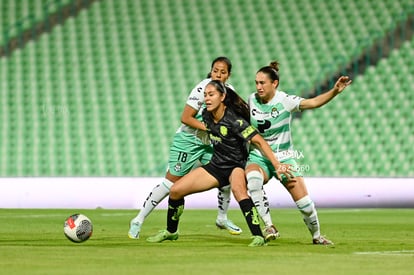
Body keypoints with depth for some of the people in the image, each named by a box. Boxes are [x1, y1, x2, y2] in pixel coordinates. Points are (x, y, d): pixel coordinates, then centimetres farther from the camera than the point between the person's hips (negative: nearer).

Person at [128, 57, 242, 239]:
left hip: (209, 143, 6)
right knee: (171, 183, -8)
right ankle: (138, 221, 1)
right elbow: (185, 118, -20)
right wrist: (209, 128, -25)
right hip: (188, 140, -6)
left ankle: (222, 218, 20)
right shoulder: (202, 89, -20)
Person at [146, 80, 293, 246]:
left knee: (237, 189, -42)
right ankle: (171, 232, 23)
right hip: (216, 165, 7)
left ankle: (258, 237, -43)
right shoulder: (206, 115, -5)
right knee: (175, 190, -1)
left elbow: (259, 141, -28)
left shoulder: (234, 120, -25)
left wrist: (277, 165, -34)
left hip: (237, 166, -7)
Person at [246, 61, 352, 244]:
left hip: (284, 158, -1)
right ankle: (269, 226, -28)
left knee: (304, 202, -7)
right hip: (258, 158, 1)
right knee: (252, 177, -36)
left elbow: (313, 102, -25)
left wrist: (335, 91, -37)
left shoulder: (284, 100, -12)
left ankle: (316, 236, 23)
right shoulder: (252, 100, -3)